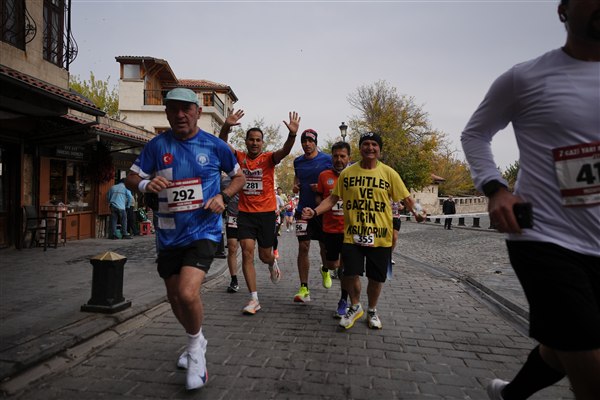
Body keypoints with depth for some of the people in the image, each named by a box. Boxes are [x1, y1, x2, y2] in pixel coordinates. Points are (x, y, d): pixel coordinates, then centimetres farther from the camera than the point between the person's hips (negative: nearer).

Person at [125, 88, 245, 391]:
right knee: (174, 298, 15)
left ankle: (196, 346, 10)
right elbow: (131, 178, 4)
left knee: (187, 294, -22)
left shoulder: (214, 145, -3)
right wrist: (146, 184, -20)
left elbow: (239, 177, 9)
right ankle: (197, 342, 44)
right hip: (169, 234, 4)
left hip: (203, 231, -4)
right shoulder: (157, 145, 0)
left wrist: (223, 196, -10)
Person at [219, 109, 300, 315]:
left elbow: (284, 151, -23)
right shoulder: (240, 157, 1)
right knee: (247, 253, -7)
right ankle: (254, 299, 3)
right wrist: (226, 126, -34)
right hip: (245, 213, 1)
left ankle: (273, 264, 49)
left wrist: (292, 134, -42)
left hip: (266, 213, -1)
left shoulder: (268, 158, -4)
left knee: (265, 256, 10)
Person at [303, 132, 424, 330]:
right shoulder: (347, 173, 3)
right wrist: (315, 211, -7)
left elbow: (405, 197, 2)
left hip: (380, 237, 0)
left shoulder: (389, 173, 1)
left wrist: (416, 212, -17)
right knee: (350, 274, -1)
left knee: (376, 278, 10)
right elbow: (333, 198, 6)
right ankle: (355, 307, 29)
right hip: (353, 234, 0)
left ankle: (372, 311, 36)